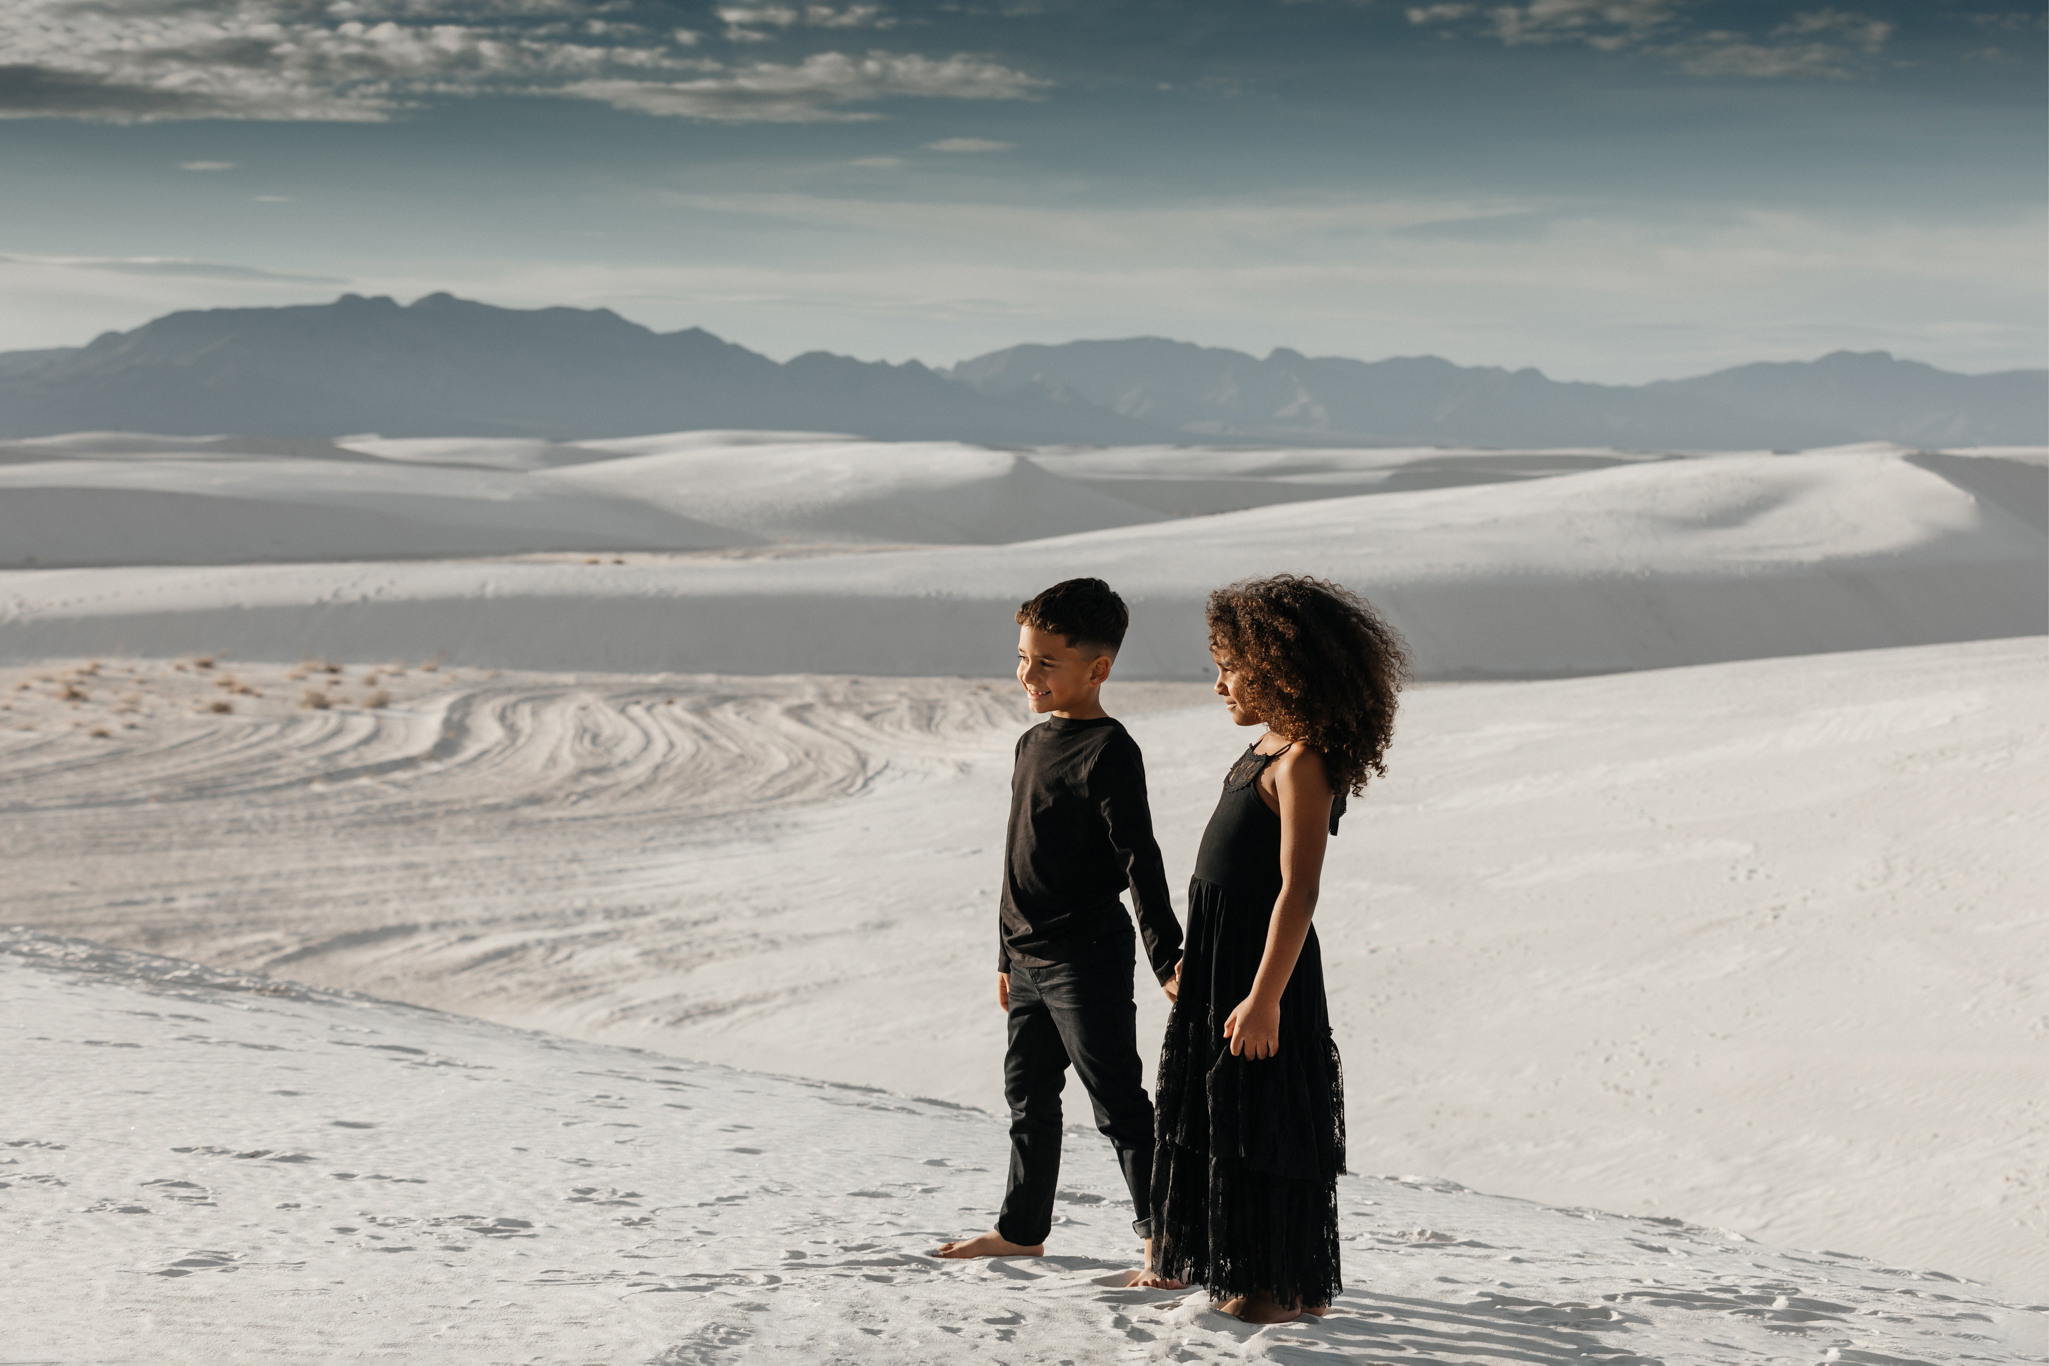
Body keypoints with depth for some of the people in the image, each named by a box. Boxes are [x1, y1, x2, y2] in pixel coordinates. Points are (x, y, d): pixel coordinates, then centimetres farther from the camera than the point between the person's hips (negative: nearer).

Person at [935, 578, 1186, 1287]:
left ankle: (1163, 1240, 2)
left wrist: (1166, 956, -25)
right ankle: (1022, 1229, 32)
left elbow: (1140, 861, -19)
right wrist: (1008, 955, 23)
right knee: (1028, 1094, 18)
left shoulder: (1108, 751, -14)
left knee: (1117, 1101, -5)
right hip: (1032, 961, 9)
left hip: (1088, 962, -9)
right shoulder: (1032, 744, 12)